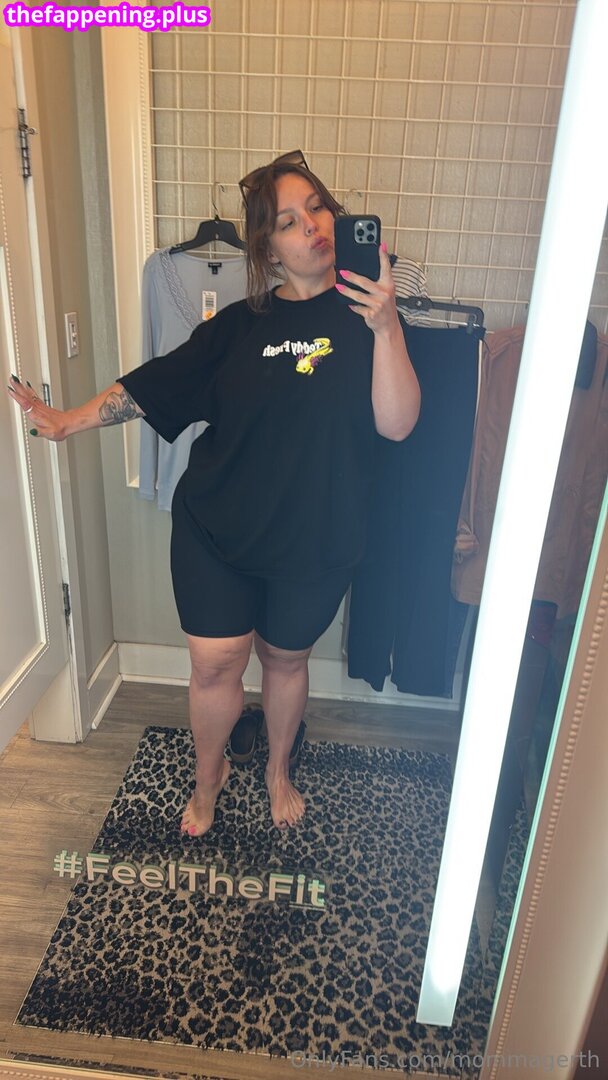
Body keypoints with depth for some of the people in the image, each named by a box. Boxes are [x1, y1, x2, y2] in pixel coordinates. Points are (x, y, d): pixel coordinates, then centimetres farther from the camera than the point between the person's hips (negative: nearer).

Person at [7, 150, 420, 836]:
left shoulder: (364, 315, -4)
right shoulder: (240, 325, 3)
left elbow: (396, 424, -17)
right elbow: (154, 385, 3)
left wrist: (385, 326, -29)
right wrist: (66, 421, -6)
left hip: (315, 539, -1)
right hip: (218, 528, 1)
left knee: (285, 657, 17)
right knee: (215, 662, 2)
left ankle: (278, 769, 45)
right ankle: (209, 773, 34)